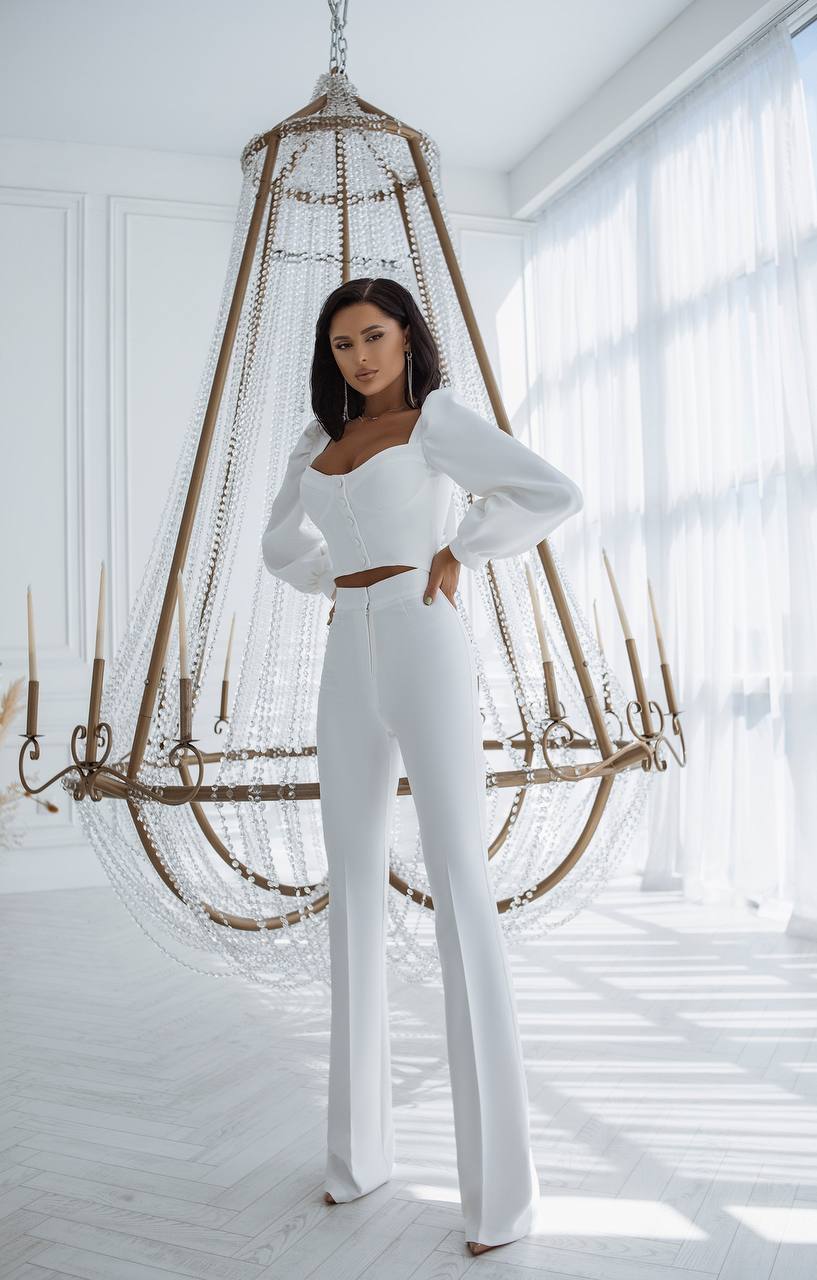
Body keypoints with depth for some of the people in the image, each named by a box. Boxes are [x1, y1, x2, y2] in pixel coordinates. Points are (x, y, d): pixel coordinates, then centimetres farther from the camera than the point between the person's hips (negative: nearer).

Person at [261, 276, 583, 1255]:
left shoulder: (438, 418, 2)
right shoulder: (320, 438, 21)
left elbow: (557, 495, -9)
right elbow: (282, 545, 32)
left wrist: (454, 552, -1)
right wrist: (353, 585, 15)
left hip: (423, 653, -6)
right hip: (349, 668, 7)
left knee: (459, 888, -12)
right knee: (354, 891, 5)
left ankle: (501, 1177, -3)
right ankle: (363, 1142, 18)